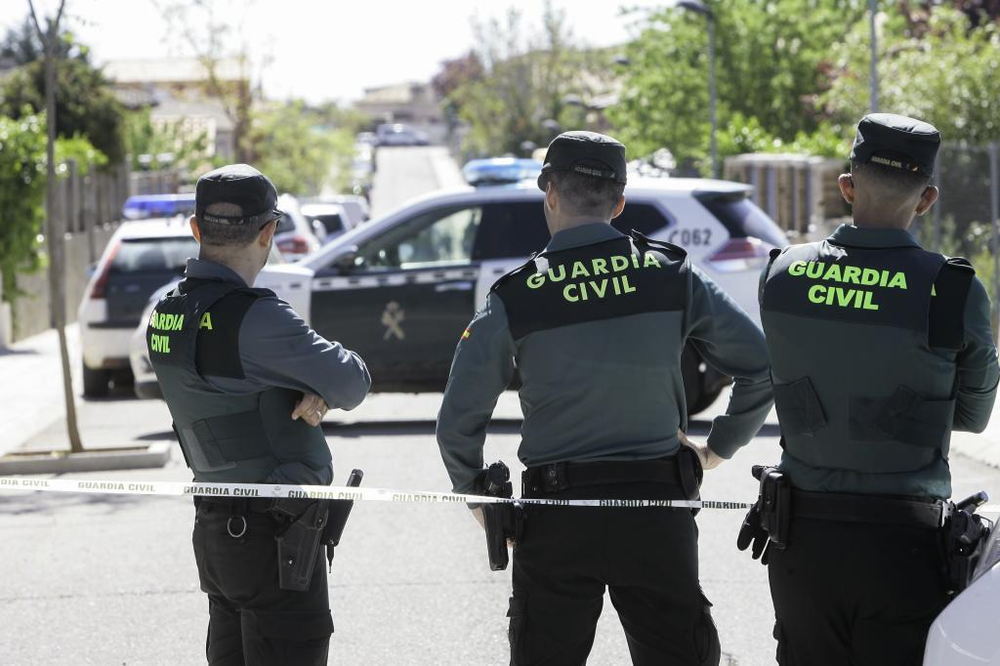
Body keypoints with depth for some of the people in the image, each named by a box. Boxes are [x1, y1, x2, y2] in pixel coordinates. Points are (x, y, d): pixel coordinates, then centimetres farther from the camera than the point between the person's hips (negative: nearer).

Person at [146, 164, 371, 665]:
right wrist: (319, 390, 7)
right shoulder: (254, 318, -20)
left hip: (214, 527, 9)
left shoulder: (167, 314, 6)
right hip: (273, 535, -9)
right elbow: (351, 384, -14)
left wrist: (311, 392, -9)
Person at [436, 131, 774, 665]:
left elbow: (458, 423, -2)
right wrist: (718, 449, 15)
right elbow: (762, 368, 1)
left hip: (555, 519, -1)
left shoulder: (515, 299, -5)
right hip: (658, 502, 1)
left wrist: (477, 496, 14)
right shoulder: (673, 276, -2)